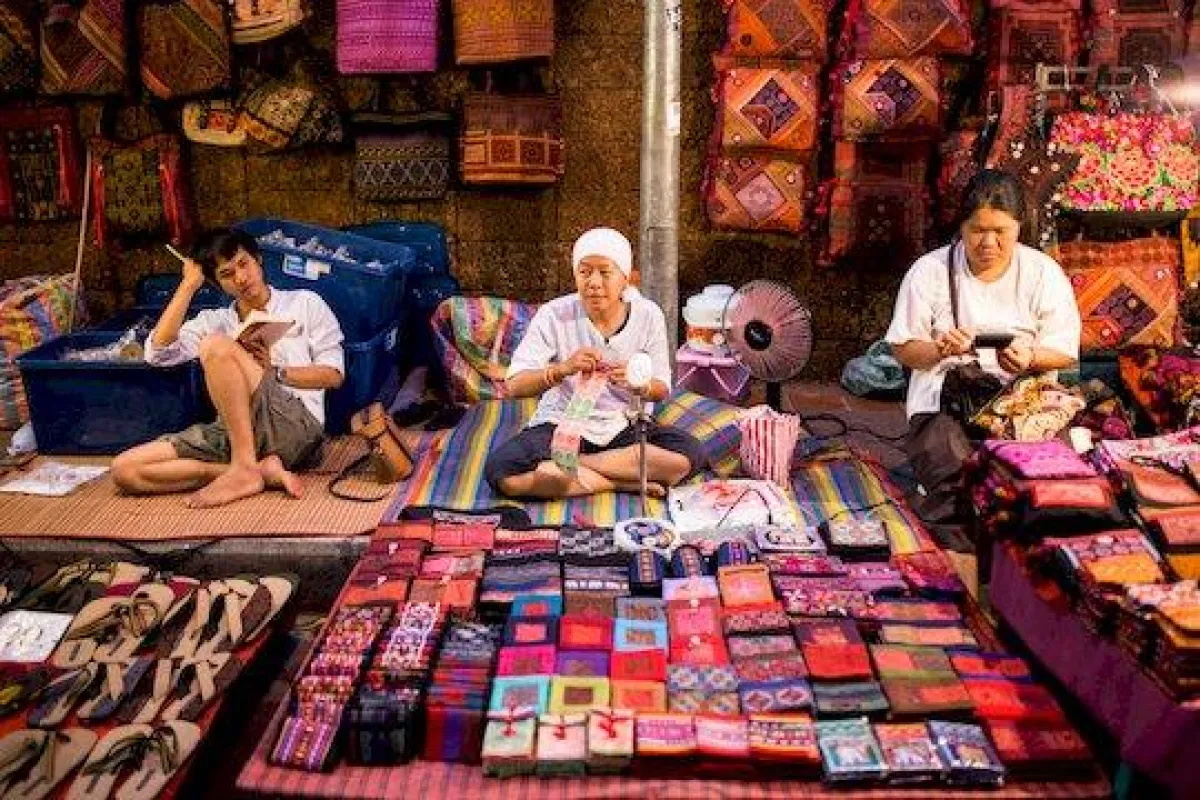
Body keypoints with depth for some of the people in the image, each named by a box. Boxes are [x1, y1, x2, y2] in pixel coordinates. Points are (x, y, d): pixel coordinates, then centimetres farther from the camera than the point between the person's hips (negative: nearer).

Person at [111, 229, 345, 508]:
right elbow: (157, 353, 6)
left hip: (297, 425, -5)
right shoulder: (214, 321, 23)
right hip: (233, 430, 5)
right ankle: (263, 470, -22)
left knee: (216, 346, -26)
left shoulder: (304, 303, 16)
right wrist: (189, 284, 11)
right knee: (124, 470, -15)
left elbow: (333, 374, 8)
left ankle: (244, 469, -25)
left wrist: (274, 371, -5)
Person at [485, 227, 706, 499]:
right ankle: (624, 483, -19)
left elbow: (661, 390, 1)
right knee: (501, 469, -31)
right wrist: (562, 369, -36)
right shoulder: (554, 315, -11)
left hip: (623, 424, 2)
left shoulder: (648, 315, -5)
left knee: (689, 455, -26)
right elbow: (514, 385, -16)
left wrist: (638, 383, -24)